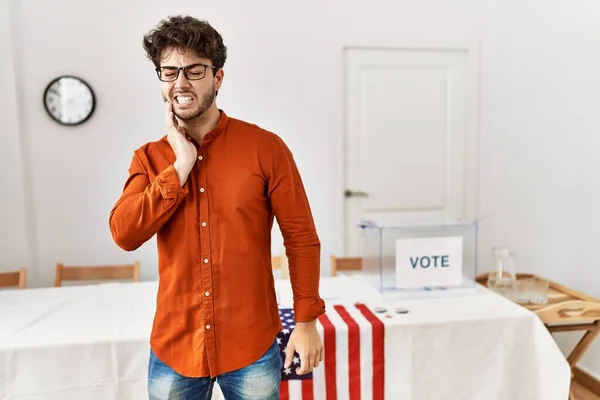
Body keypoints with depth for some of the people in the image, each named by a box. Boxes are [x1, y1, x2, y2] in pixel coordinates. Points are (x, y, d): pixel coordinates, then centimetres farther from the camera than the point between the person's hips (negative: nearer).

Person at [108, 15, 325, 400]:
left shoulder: (265, 147, -8)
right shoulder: (149, 158, 2)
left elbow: (302, 238, -5)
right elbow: (124, 234, -11)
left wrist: (307, 321, -5)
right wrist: (181, 165, -16)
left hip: (252, 347, -2)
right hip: (174, 348, 3)